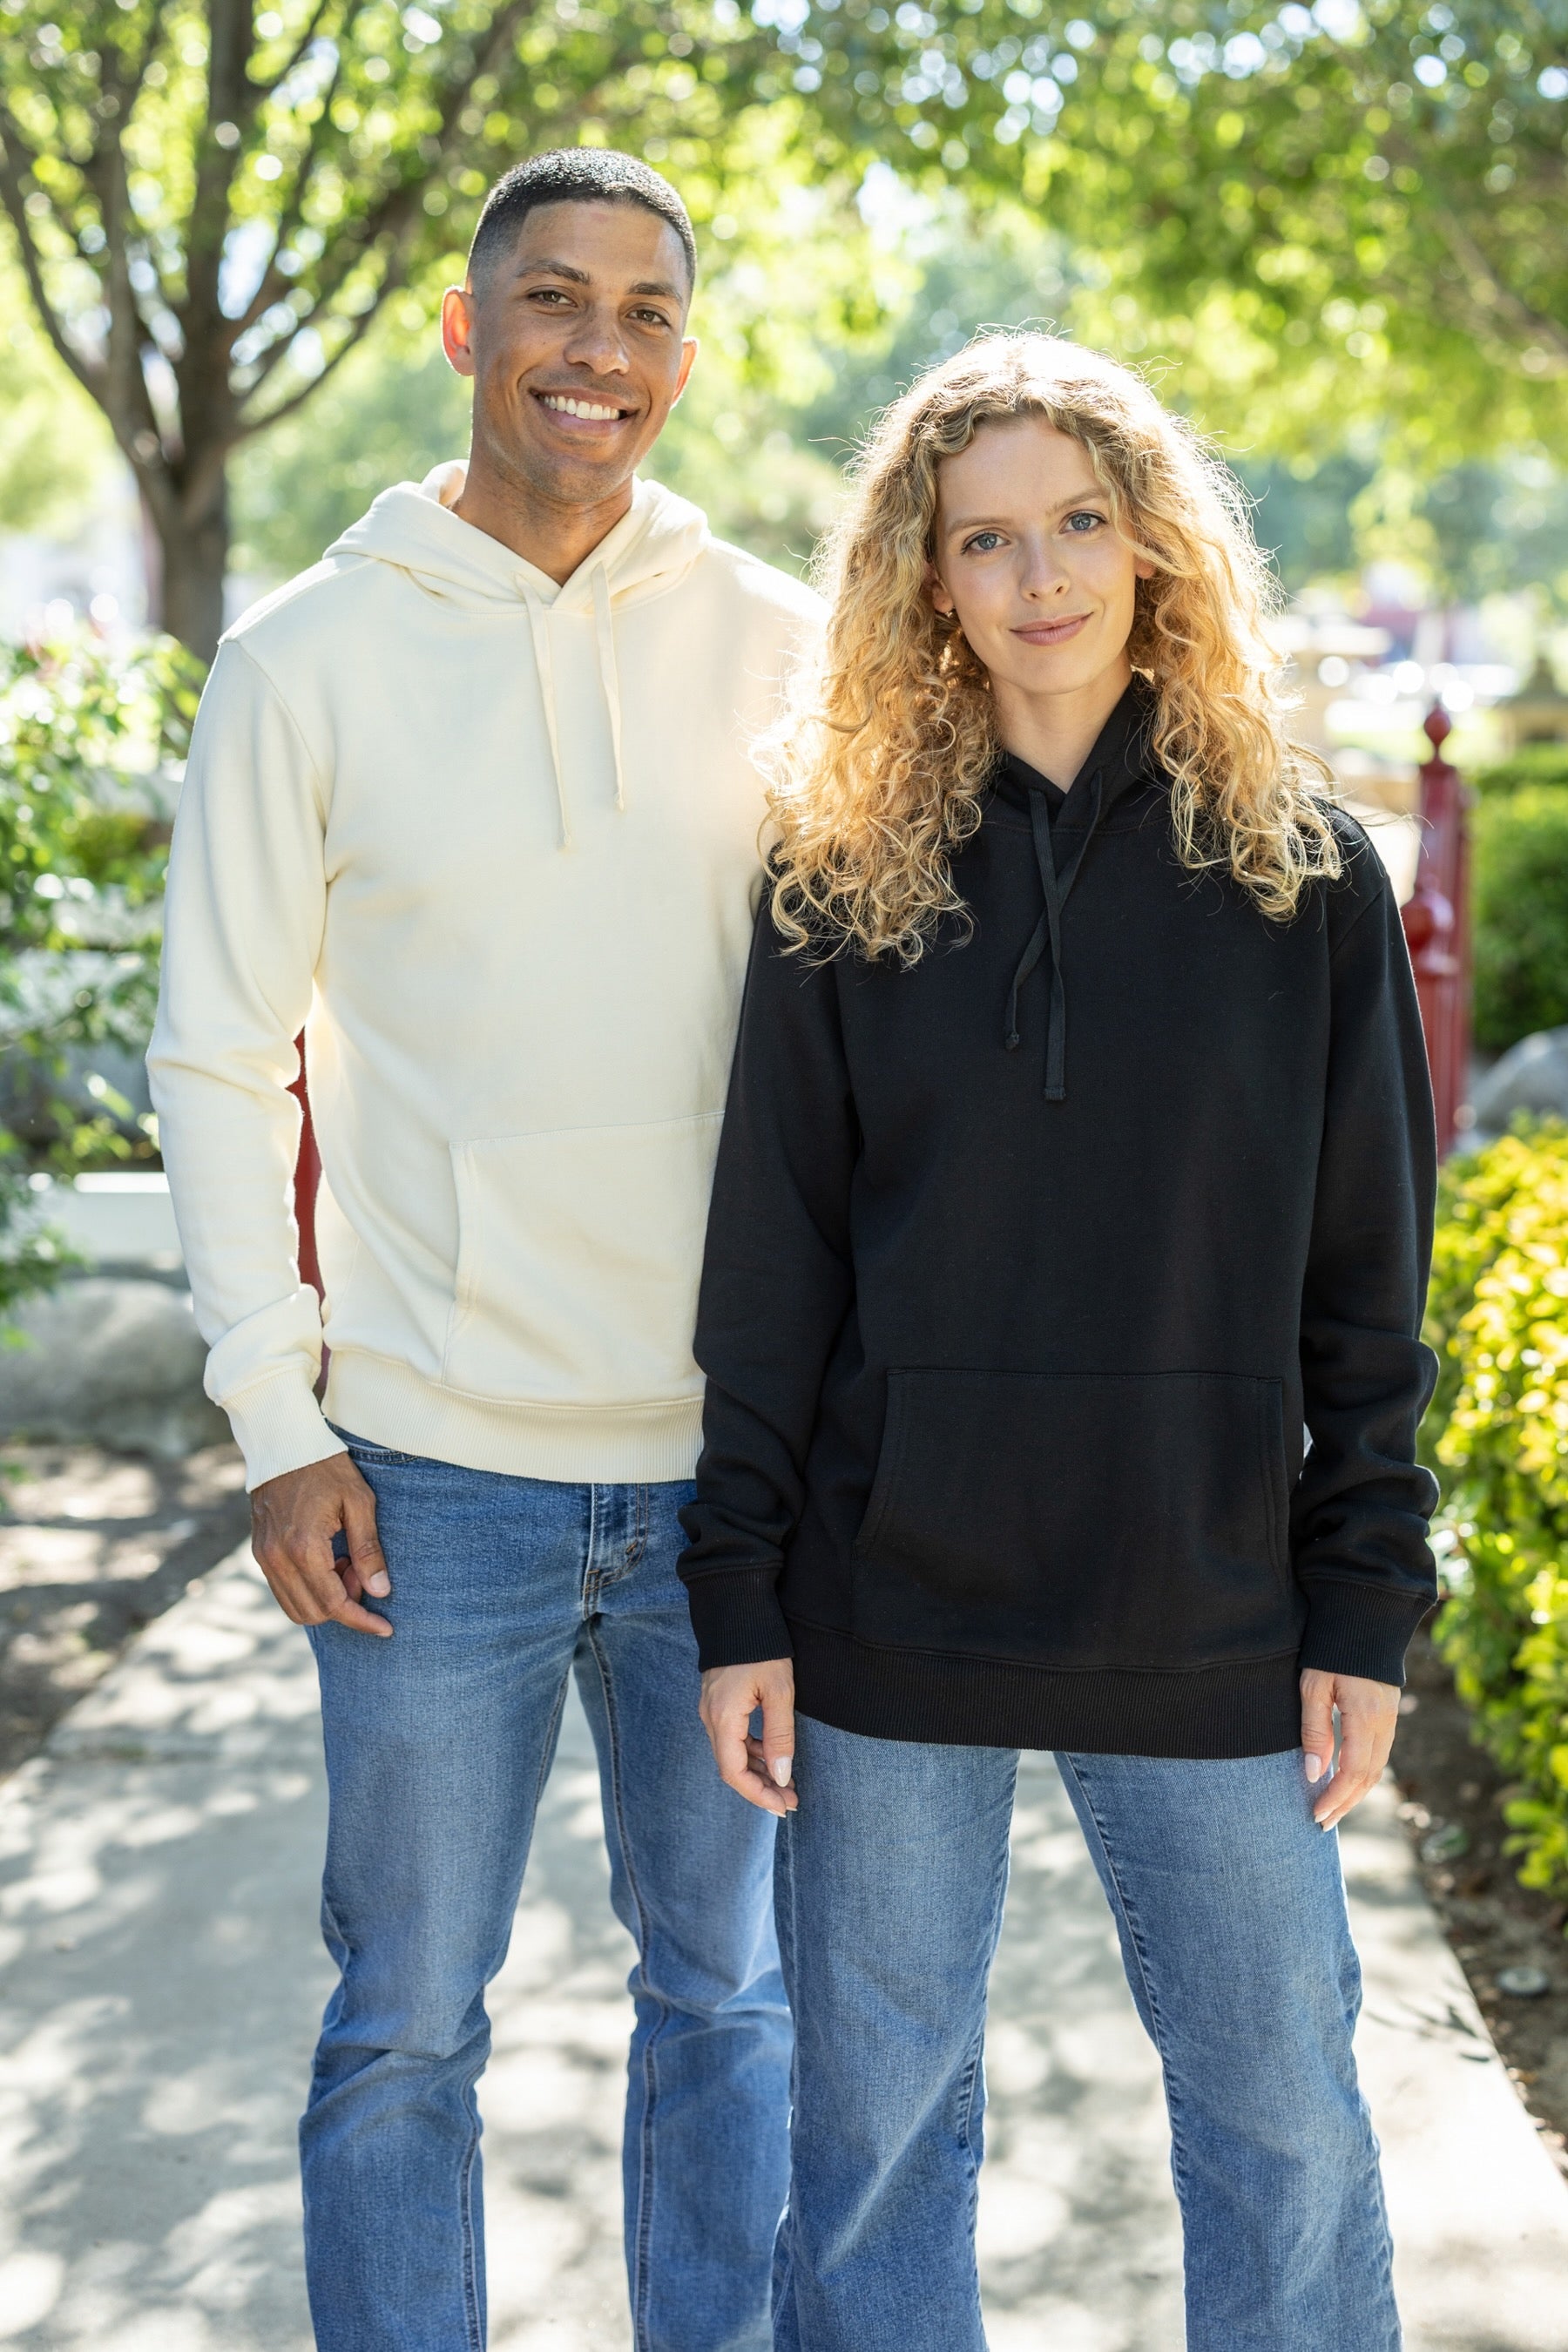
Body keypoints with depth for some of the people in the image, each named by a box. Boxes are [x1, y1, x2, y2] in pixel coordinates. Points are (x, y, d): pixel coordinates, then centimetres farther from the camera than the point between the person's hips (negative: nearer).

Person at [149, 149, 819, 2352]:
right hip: (437, 1459, -2)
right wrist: (281, 1418, -5)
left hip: (739, 1450, 2)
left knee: (726, 1988, 16)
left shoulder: (780, 647, 3)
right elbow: (219, 1056, 1)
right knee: (407, 2023, 8)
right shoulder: (313, 654, -1)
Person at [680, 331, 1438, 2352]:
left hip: (1212, 1626, 0)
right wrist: (741, 1595, -3)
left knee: (1284, 2122, 10)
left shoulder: (1295, 864, 2)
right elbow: (770, 1259, 1)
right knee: (873, 2124, 12)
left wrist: (1366, 1600, -1)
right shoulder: (846, 875, 1)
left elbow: (1367, 1263, 3)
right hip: (891, 1615, 0)